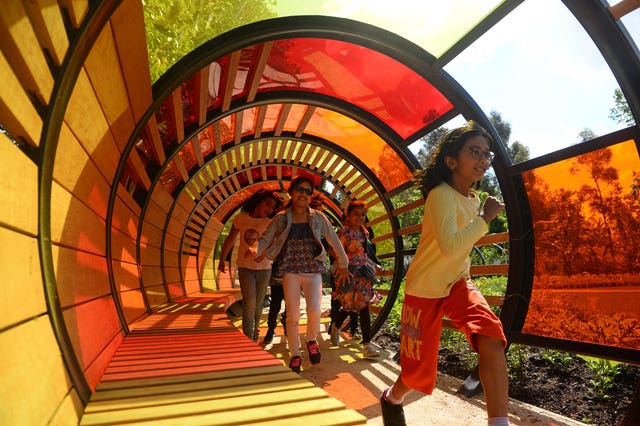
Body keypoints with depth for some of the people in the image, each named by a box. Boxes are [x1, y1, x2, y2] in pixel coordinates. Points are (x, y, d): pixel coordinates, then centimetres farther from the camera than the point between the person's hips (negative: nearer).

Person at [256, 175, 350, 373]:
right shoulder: (281, 219, 0)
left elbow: (334, 241, 7)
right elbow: (264, 239, 2)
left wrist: (343, 265, 12)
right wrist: (255, 252, -19)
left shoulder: (318, 217, 0)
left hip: (313, 271, 0)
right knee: (292, 316, 0)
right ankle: (295, 355, 21)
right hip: (290, 271, 0)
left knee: (314, 310, -17)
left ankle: (312, 340, 16)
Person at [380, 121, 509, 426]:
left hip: (457, 283, 7)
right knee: (420, 373, 6)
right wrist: (485, 218, -26)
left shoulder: (473, 199, 5)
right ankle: (392, 399, 39)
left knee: (492, 339, -22)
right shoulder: (442, 195, -21)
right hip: (425, 290, -6)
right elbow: (450, 246, -36)